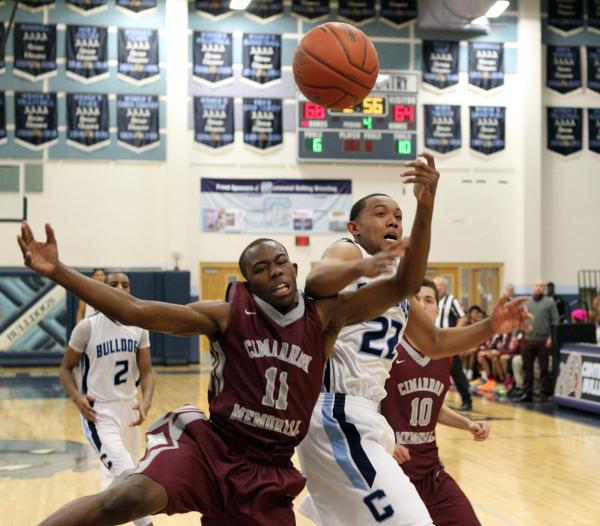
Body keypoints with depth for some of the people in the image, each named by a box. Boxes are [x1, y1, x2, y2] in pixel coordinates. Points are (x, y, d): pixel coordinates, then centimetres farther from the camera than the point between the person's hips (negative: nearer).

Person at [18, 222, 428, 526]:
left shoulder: (324, 317, 2)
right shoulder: (229, 315, -3)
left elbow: (403, 286, -7)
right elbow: (134, 311, -11)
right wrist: (57, 271, -20)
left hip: (270, 471, 3)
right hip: (209, 445, -3)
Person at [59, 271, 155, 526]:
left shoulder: (139, 328, 2)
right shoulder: (87, 327, -11)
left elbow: (146, 372, 2)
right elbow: (65, 368, -2)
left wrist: (146, 402, -17)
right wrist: (76, 397, -19)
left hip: (128, 409, 6)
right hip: (99, 412, -6)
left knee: (117, 476, 20)